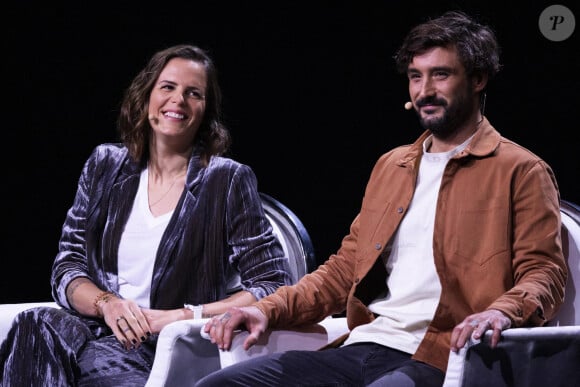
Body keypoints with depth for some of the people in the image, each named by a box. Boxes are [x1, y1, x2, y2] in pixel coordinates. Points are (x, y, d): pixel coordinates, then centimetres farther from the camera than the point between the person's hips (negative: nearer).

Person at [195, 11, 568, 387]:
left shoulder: (520, 172, 5)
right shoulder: (390, 166, 26)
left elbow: (544, 272, -3)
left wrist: (502, 312, -25)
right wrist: (268, 309, 10)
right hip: (361, 347, 7)